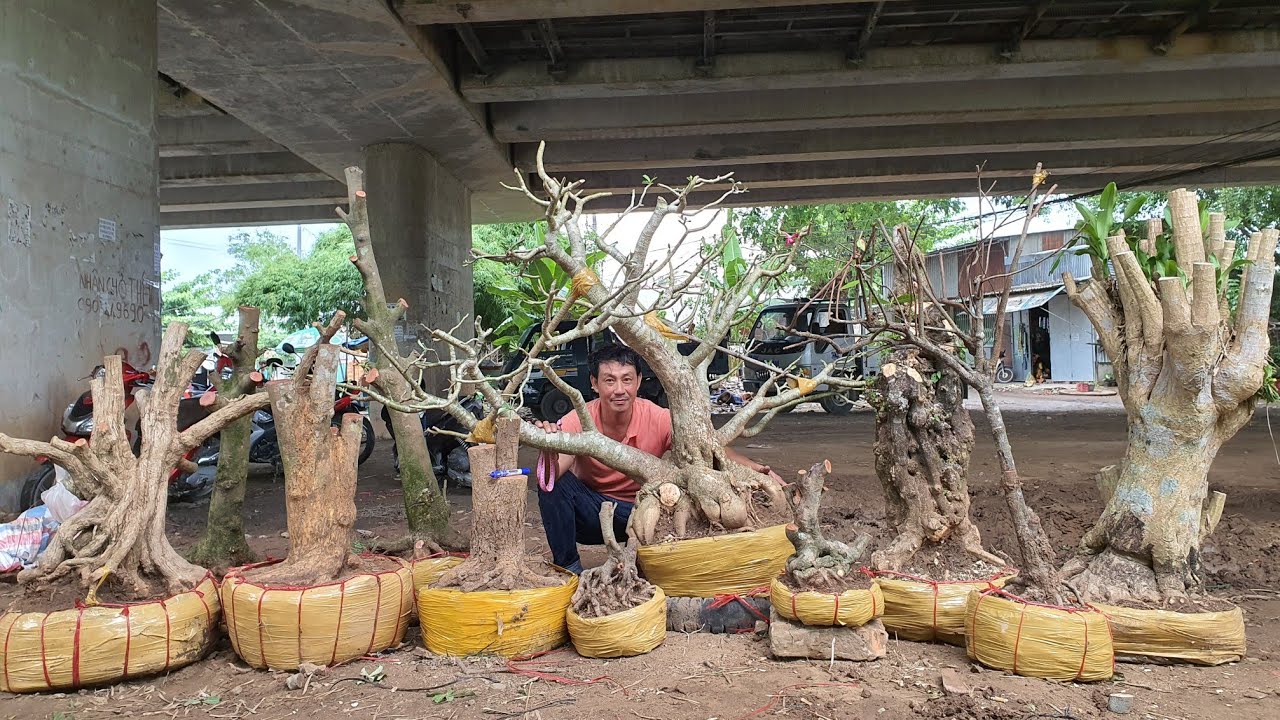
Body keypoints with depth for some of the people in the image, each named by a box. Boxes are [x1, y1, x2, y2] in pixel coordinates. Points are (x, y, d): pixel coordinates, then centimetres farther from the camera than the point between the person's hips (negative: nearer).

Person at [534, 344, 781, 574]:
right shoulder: (579, 421, -20)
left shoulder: (659, 420, -20)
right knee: (557, 482, -27)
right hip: (591, 512, 0)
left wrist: (754, 468, -36)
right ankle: (568, 567, -9)